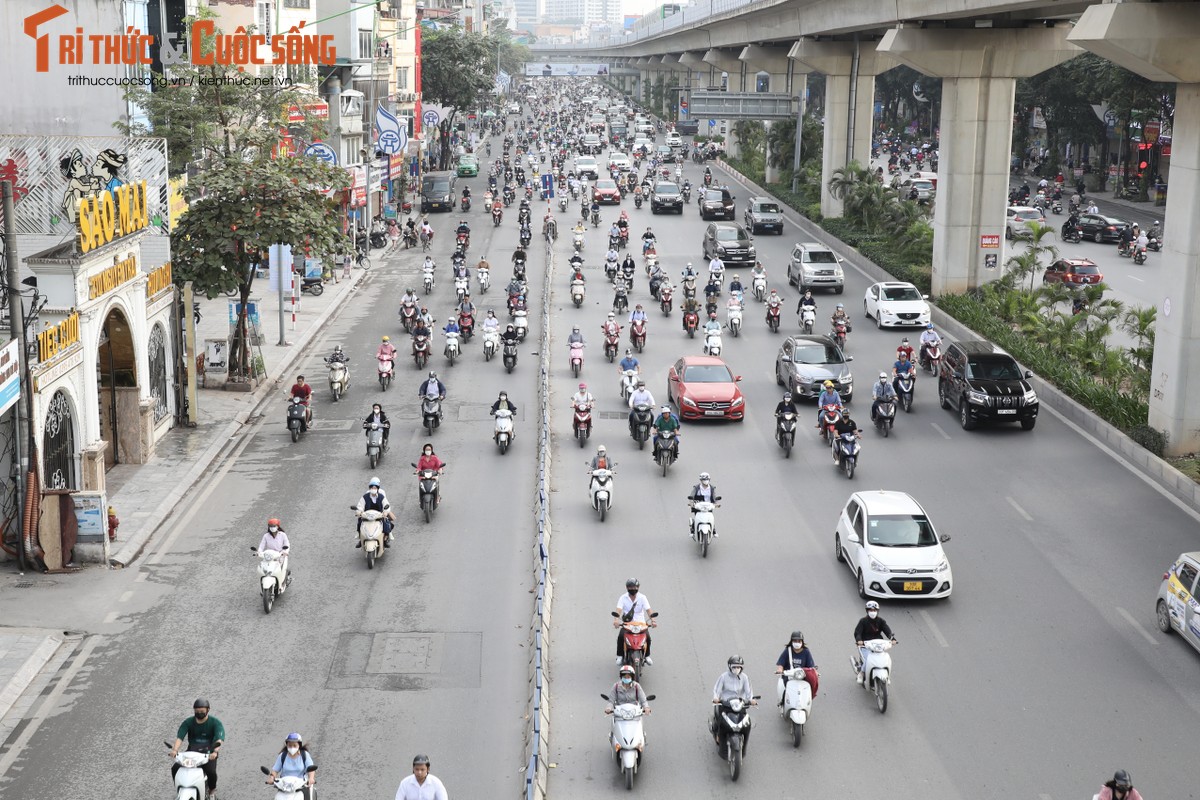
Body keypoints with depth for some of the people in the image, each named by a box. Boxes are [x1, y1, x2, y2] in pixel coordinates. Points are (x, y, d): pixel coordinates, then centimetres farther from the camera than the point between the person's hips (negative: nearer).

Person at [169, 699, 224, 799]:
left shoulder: (215, 723, -7)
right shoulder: (188, 722, 1)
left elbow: (220, 739, -22)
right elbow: (180, 736, -13)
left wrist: (215, 751, -42)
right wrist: (175, 749, -33)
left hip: (209, 753, -3)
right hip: (191, 752, 3)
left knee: (211, 772, -29)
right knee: (175, 768, -18)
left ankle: (212, 791, 4)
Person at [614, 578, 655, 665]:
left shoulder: (642, 597, 3)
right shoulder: (623, 598, 1)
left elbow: (648, 610, -7)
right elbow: (619, 610, -13)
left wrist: (653, 621, -24)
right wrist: (616, 620, -33)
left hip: (640, 622, 0)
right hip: (626, 623, 0)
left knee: (647, 637, -21)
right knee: (621, 636, -26)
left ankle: (647, 655, 2)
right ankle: (620, 656, -8)